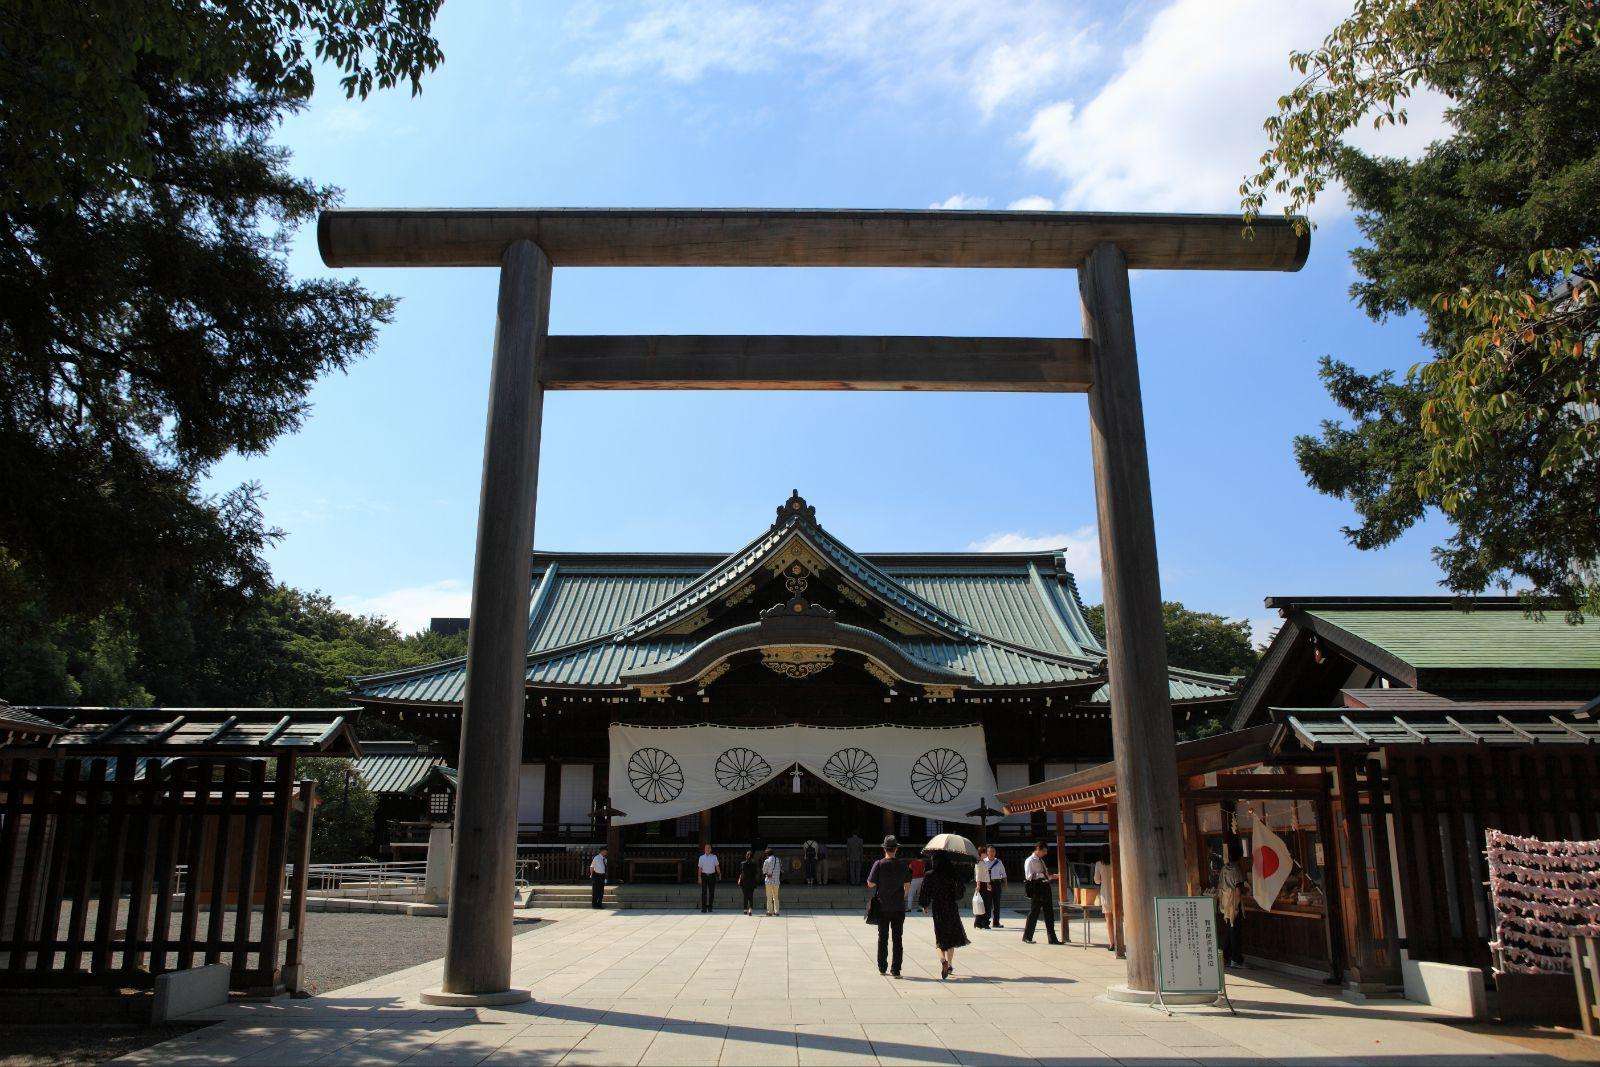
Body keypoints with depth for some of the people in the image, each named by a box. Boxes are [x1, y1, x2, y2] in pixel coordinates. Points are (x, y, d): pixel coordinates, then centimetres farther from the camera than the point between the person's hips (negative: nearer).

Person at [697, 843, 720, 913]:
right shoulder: (701, 857, 3)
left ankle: (710, 907, 12)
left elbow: (717, 867, 7)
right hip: (704, 875, -1)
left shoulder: (714, 857, 5)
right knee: (704, 892, -3)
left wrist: (719, 874, -3)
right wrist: (699, 878, -3)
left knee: (711, 892, 3)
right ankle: (704, 908, 1)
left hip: (712, 875, 1)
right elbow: (700, 868, 3)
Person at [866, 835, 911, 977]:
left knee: (883, 937, 12)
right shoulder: (903, 865, -3)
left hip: (882, 907, 0)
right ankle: (895, 969, 3)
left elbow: (870, 884, -11)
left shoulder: (879, 864, -10)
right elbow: (907, 884, 7)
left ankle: (882, 967, 18)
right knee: (898, 938, 6)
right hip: (899, 907, 1)